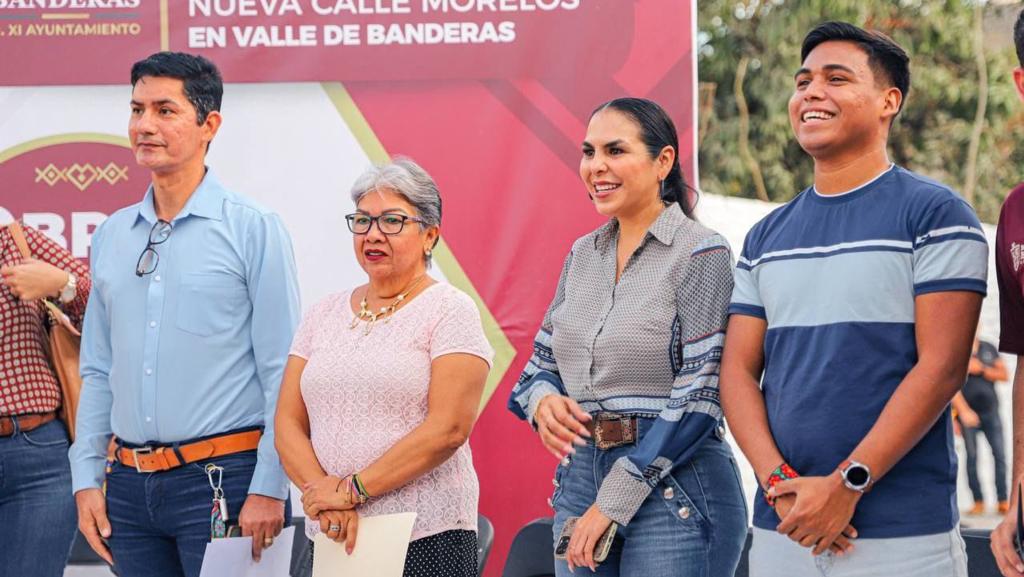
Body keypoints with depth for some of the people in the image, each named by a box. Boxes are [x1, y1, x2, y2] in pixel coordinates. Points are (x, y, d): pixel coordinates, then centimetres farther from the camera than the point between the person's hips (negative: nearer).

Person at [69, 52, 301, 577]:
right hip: (128, 483, 5)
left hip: (221, 480, -5)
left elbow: (282, 374, -7)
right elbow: (97, 371, 15)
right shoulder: (110, 237, 12)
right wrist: (86, 478, 8)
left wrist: (269, 489, -13)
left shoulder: (254, 231, -3)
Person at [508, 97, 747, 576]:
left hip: (674, 487, -6)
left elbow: (700, 395, -13)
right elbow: (541, 362, 17)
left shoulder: (701, 254, -8)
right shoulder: (582, 255, 12)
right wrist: (542, 401, -8)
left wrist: (614, 501, -15)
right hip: (580, 474, 6)